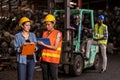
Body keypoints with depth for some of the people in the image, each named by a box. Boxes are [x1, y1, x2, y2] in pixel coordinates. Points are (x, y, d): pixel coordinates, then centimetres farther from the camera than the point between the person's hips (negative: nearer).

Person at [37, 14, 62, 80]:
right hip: (44, 59, 6)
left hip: (53, 59, -5)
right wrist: (40, 44, -1)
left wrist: (44, 44, -14)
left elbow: (55, 47, -10)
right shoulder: (44, 33, 14)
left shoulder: (58, 33, -3)